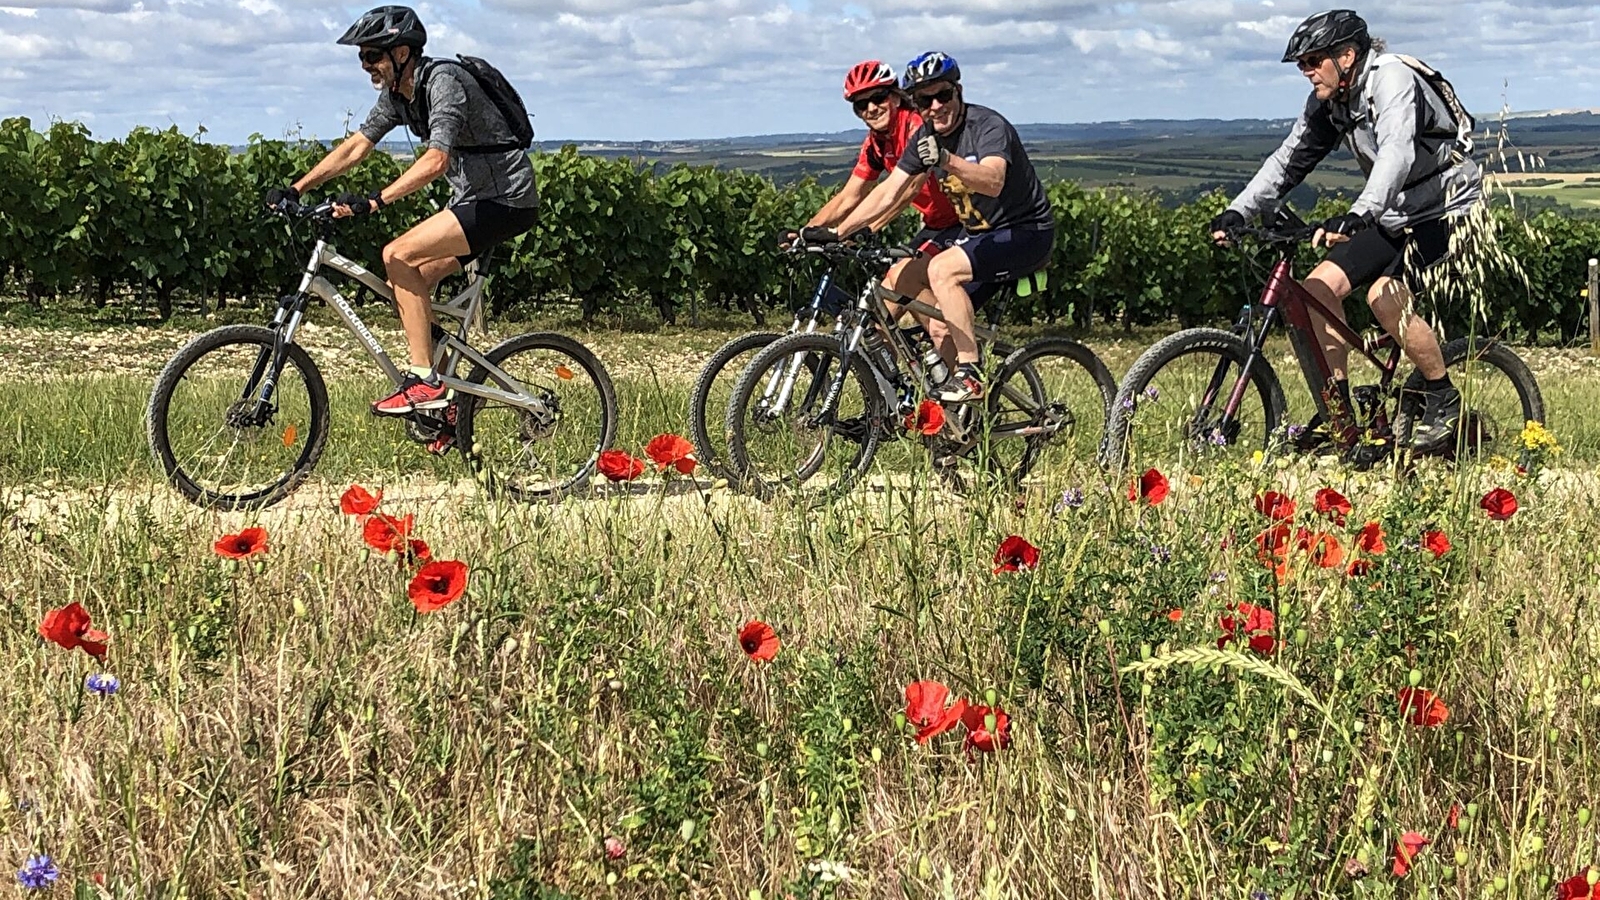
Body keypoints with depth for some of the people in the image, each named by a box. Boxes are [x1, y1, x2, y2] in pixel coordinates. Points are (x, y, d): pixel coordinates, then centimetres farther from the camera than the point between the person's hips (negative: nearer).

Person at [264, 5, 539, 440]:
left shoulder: (443, 81, -20)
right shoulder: (397, 94, 9)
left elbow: (435, 160, -32)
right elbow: (355, 147, 12)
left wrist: (374, 202, -38)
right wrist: (295, 189, 4)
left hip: (505, 200, -10)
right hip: (473, 196, 10)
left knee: (399, 256, -19)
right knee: (415, 281, 4)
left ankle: (425, 382, -16)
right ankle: (446, 400, 11)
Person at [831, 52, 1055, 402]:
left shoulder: (988, 126, -20)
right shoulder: (926, 137, 2)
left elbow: (993, 181, -40)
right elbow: (889, 192, 1)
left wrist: (947, 161, -57)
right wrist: (836, 233, -8)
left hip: (1025, 232, -8)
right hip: (979, 235, 8)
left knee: (942, 270, -28)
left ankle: (970, 372, -23)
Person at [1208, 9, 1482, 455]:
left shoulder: (1393, 79, -24)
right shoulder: (1327, 103, 1)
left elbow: (1397, 153, -40)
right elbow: (1289, 160, 3)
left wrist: (1358, 216, -56)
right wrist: (1237, 212, -10)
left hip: (1446, 208, -8)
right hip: (1395, 215, 8)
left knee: (1384, 297, -27)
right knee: (1319, 288, -6)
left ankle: (1445, 401, -10)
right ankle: (1338, 410, 3)